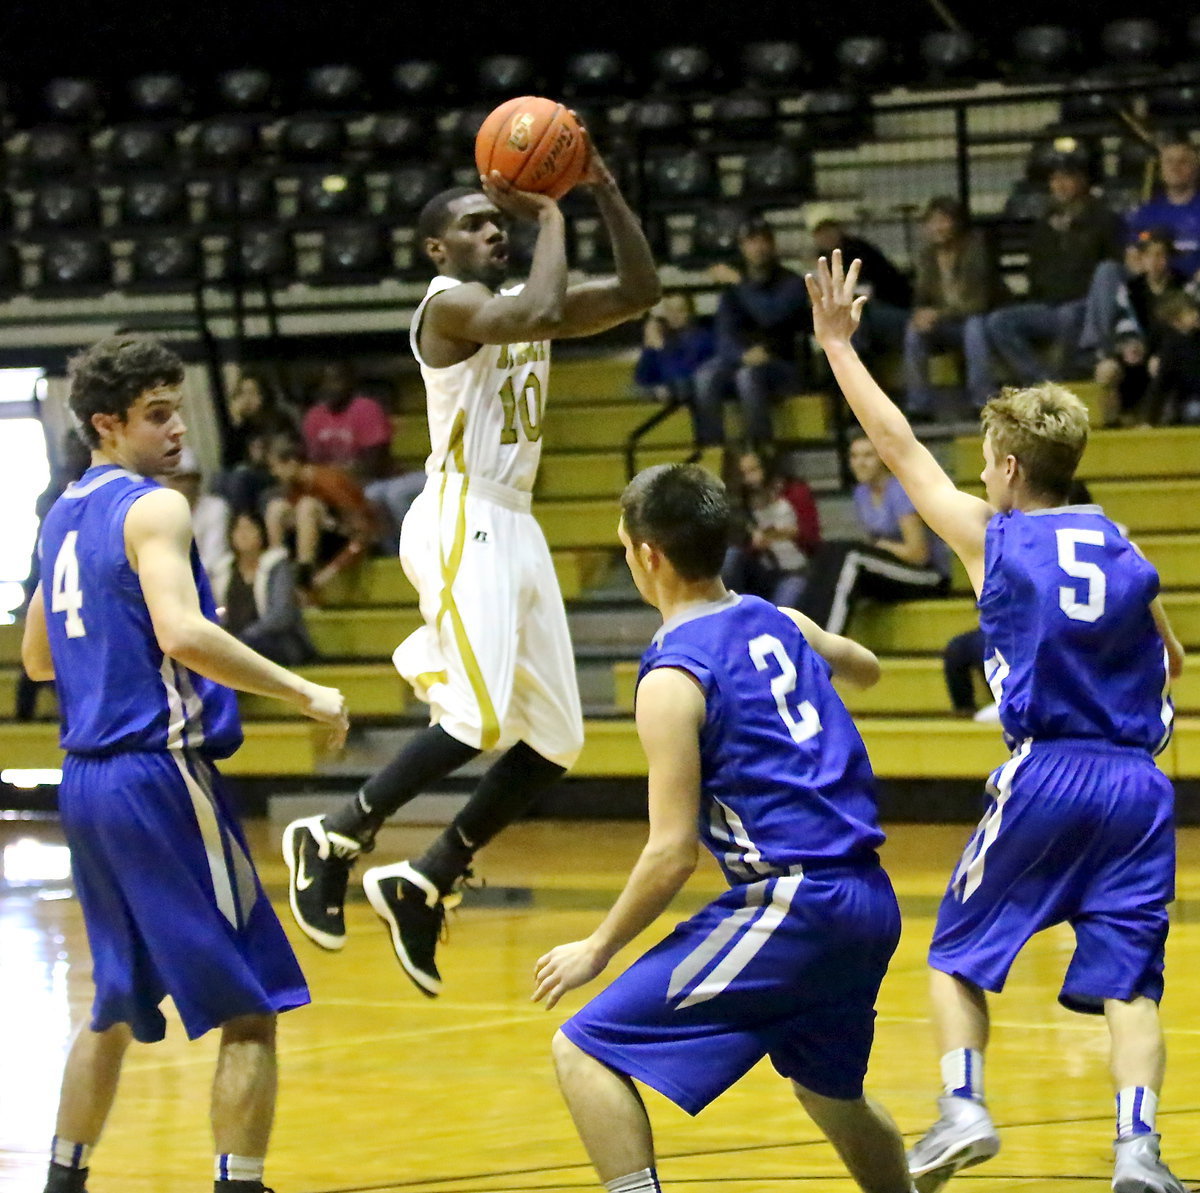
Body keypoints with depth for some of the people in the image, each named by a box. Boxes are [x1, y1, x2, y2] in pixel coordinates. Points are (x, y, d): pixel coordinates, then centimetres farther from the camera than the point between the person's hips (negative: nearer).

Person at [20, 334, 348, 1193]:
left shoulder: (64, 515, 15)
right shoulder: (153, 509, -11)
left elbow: (37, 658, 24)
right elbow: (184, 633, -26)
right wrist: (303, 692, -21)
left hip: (87, 777, 9)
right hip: (158, 775, -9)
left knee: (119, 1005, 22)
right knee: (252, 1009, -5)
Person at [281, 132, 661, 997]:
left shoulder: (516, 304, 17)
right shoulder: (451, 303, -8)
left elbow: (639, 293, 13)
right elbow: (542, 311, -27)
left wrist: (607, 194, 4)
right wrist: (552, 217, -14)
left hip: (516, 529, 9)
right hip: (464, 525, -9)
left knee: (554, 742, 5)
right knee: (480, 720, -22)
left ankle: (423, 887, 11)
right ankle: (336, 838, -7)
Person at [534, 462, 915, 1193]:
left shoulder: (674, 678, -10)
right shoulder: (780, 625, 11)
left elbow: (673, 852, -14)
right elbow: (865, 669, 35)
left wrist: (599, 948, -2)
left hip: (792, 901, -8)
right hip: (870, 905, 8)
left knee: (586, 1051, -5)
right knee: (827, 1086, 32)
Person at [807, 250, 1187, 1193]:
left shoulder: (991, 539, 2)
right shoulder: (1122, 550, 12)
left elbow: (900, 448, 10)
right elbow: (1169, 659, 23)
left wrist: (839, 346, 17)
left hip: (1044, 778, -3)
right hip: (1138, 786, 3)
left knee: (958, 954, 14)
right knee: (1127, 979, 1)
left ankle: (963, 1106, -4)